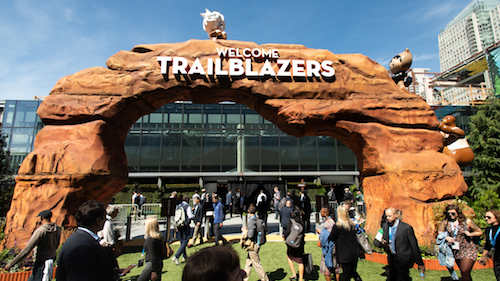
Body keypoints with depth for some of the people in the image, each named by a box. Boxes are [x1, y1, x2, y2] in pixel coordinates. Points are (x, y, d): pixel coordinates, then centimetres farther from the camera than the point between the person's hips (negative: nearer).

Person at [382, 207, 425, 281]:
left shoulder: (406, 228, -16)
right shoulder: (385, 226, 1)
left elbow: (414, 246, -10)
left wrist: (420, 264, -5)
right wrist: (383, 242, -11)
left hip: (403, 260, -5)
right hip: (391, 259, 5)